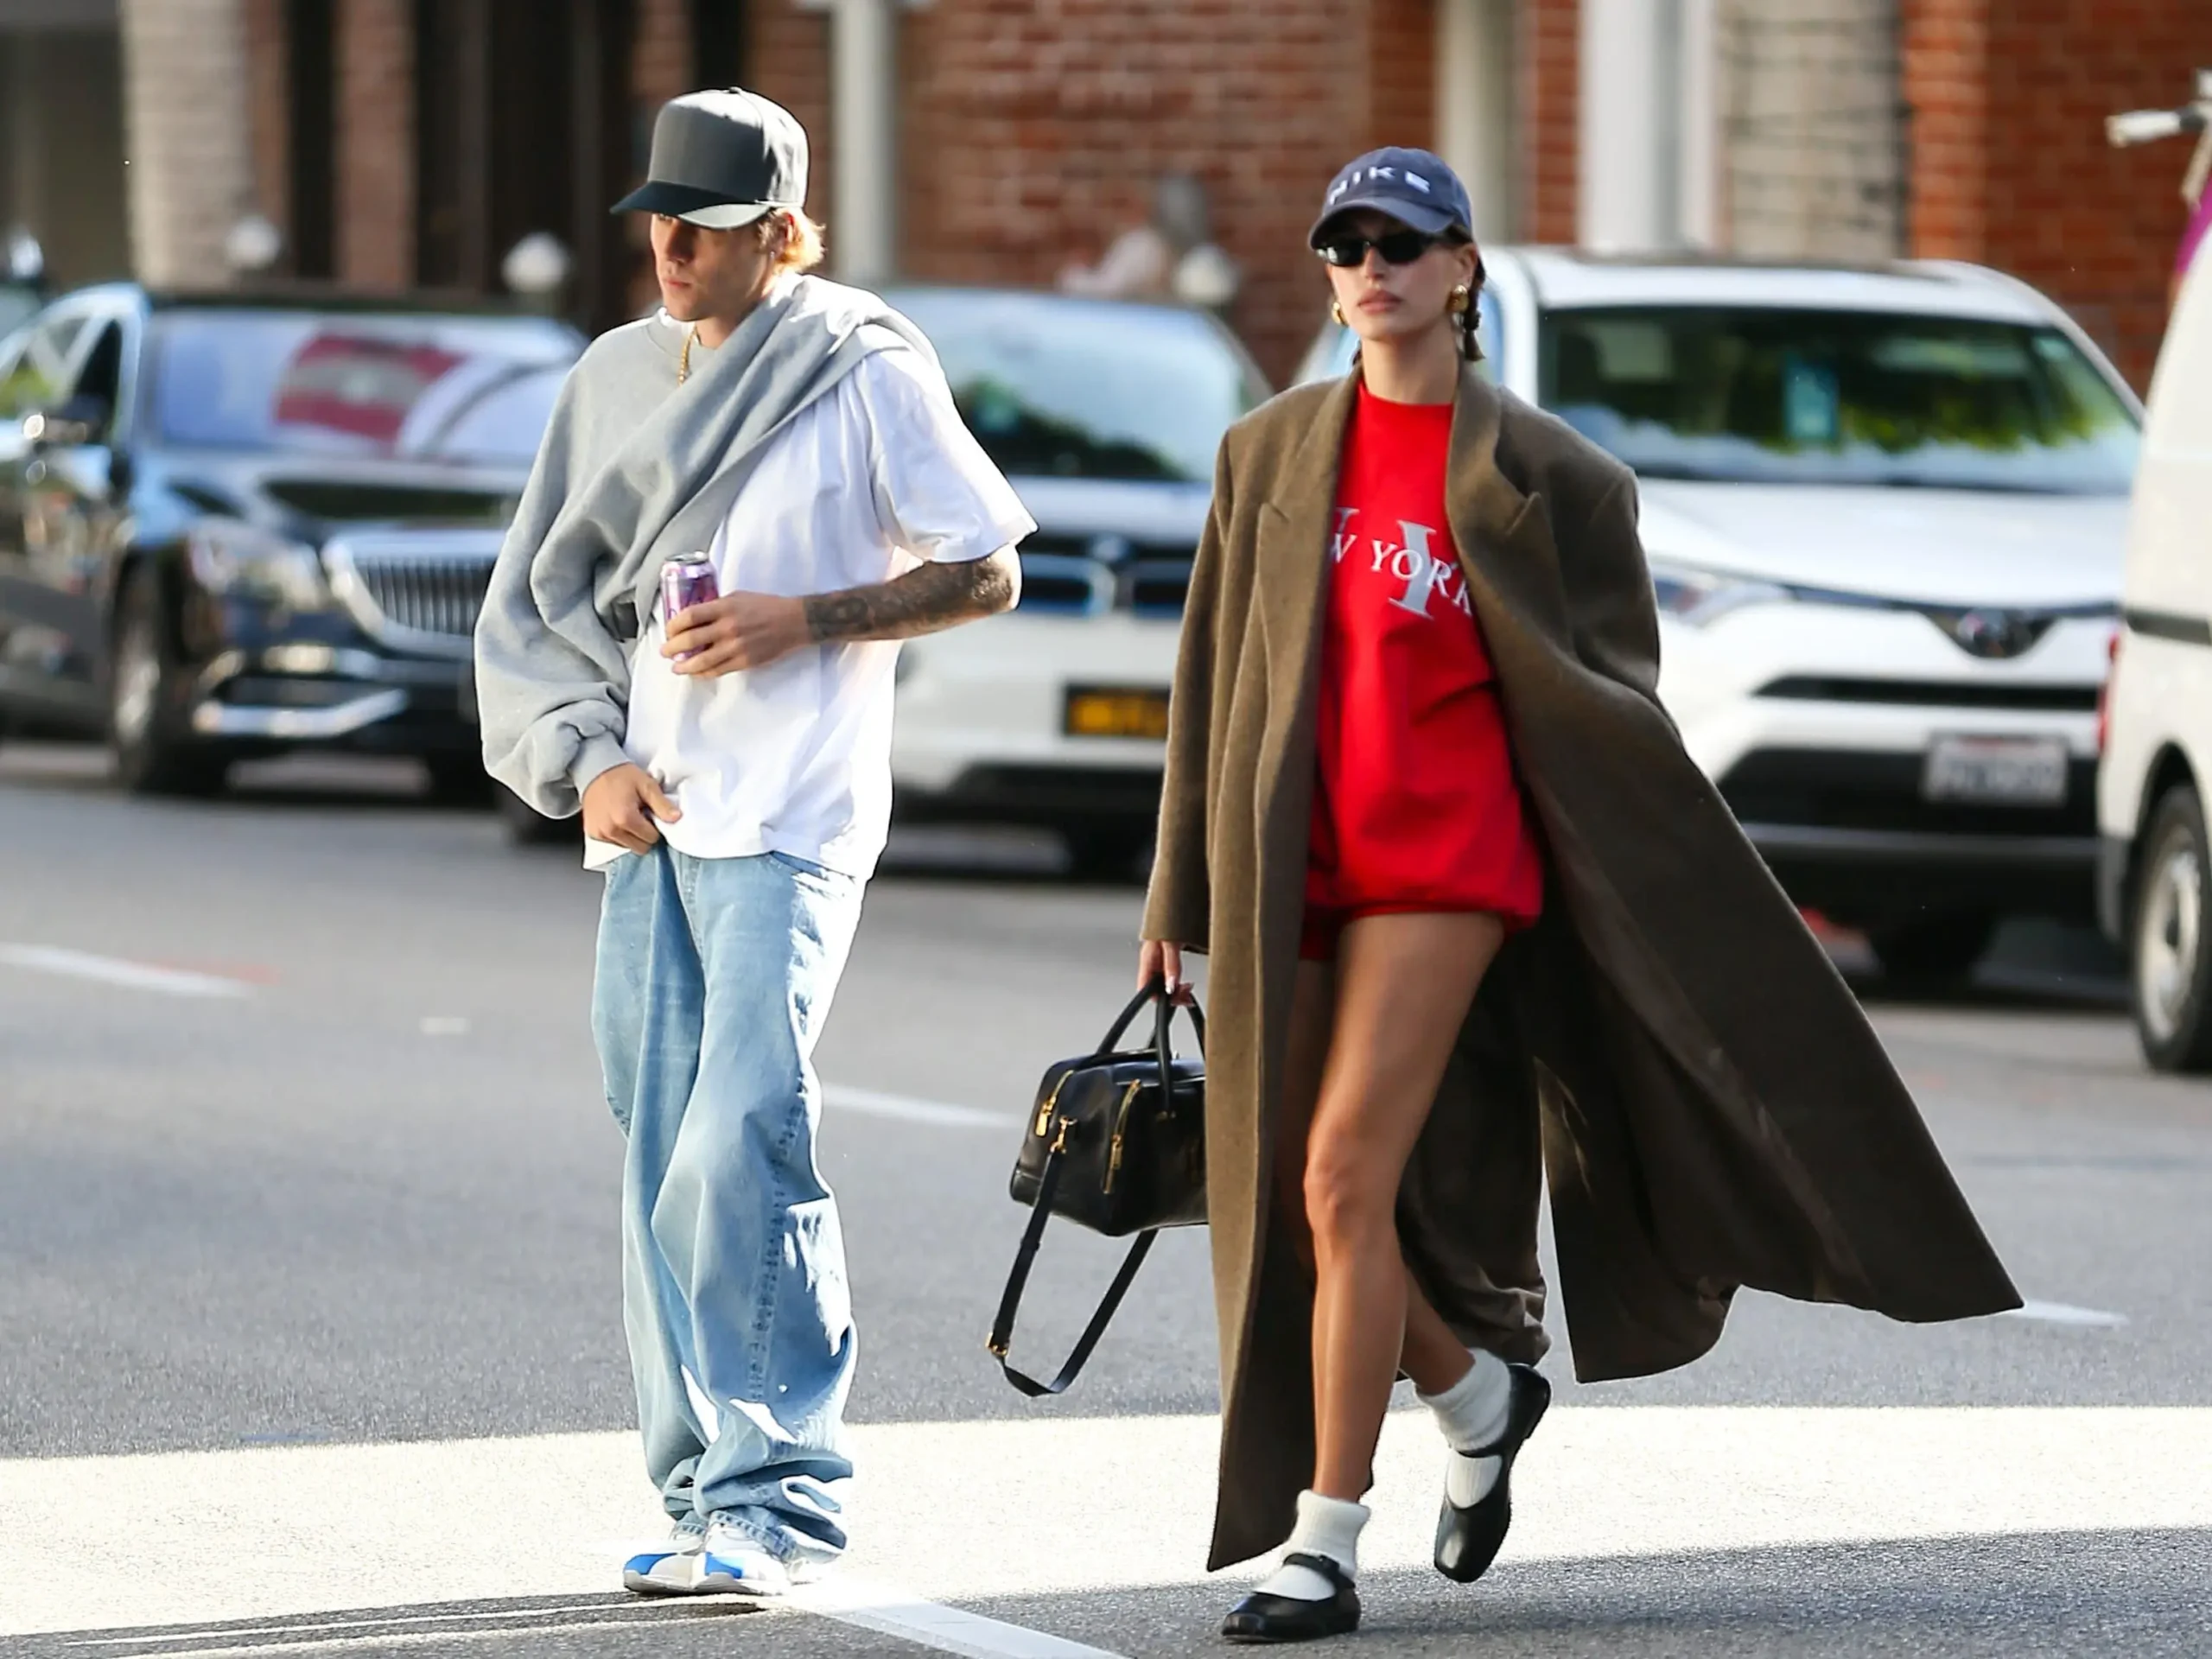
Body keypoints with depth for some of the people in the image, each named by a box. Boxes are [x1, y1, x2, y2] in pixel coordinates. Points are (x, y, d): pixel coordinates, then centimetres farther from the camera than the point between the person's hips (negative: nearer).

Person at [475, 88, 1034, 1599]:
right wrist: (590, 761, 1)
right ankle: (706, 1488, 11)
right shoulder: (616, 381, 14)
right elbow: (538, 604, 16)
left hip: (788, 820, -6)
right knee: (662, 1158, 5)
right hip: (646, 817, 6)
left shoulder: (865, 373, -2)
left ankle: (775, 1497, -15)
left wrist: (806, 620, -11)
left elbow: (987, 571, 1)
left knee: (745, 1143, -16)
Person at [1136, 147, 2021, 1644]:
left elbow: (1612, 698, 7)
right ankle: (1480, 1393, 34)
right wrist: (1186, 889, 14)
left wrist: (1668, 891, 2)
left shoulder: (1533, 473, 2)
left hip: (1449, 859, -5)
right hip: (1293, 870, 5)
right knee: (1292, 1200, 5)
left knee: (1346, 1177, -16)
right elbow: (1216, 681, 14)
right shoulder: (1269, 456, 11)